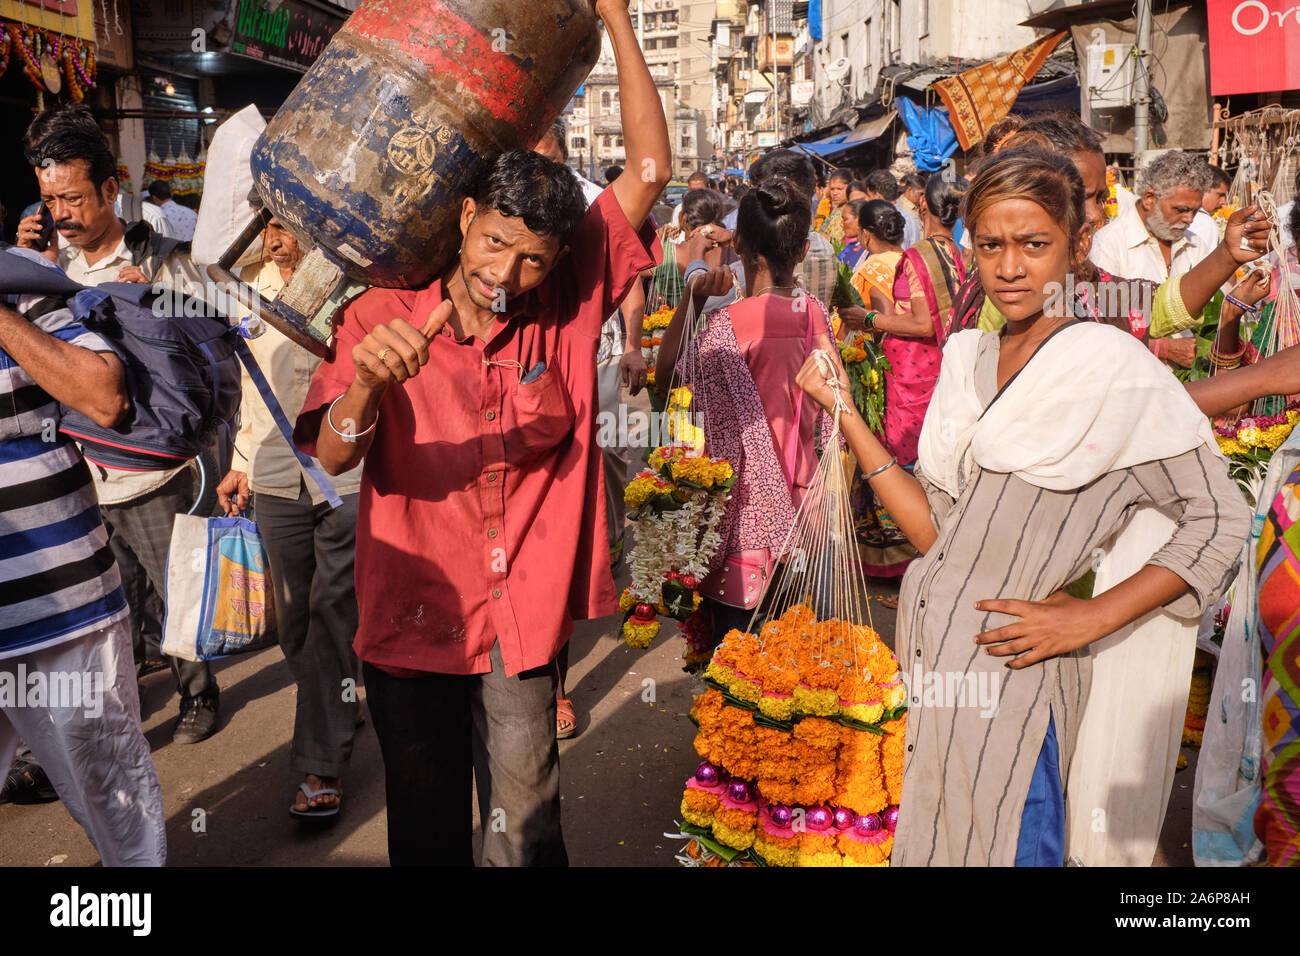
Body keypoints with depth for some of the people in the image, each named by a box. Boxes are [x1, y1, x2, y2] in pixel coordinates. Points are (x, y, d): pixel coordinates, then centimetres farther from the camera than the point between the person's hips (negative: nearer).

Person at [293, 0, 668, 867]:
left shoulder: (567, 308, -4)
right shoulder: (381, 316, -7)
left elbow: (650, 170, -6)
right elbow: (333, 458, -15)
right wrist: (366, 386, -37)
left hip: (523, 622, 0)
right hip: (412, 613, 0)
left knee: (526, 834, 9)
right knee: (427, 833, 17)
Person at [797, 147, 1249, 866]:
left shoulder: (1111, 365, -10)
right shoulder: (969, 360, 8)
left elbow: (1217, 519, -8)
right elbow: (938, 531, 4)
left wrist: (1088, 619, -13)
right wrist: (846, 415, 0)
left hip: (1007, 676, -6)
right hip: (926, 658, 6)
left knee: (998, 847, 9)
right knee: (928, 844, 19)